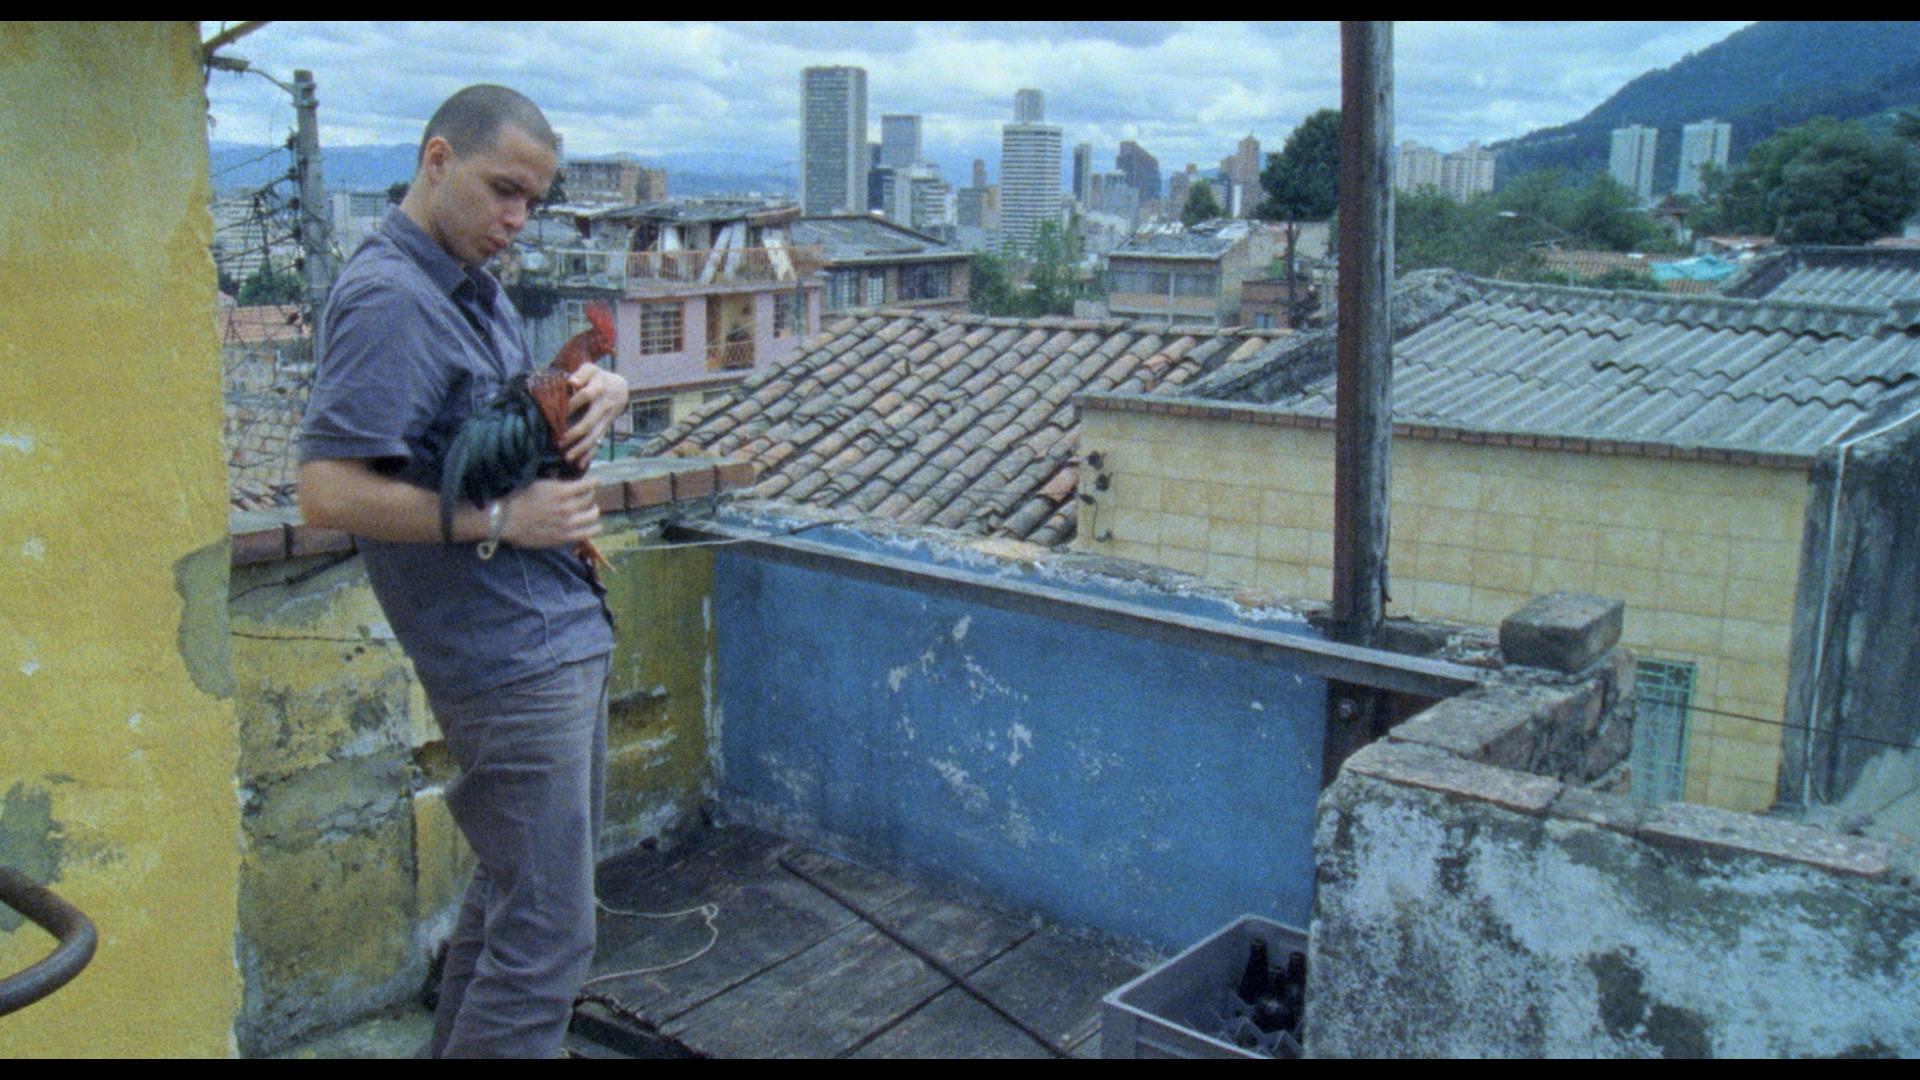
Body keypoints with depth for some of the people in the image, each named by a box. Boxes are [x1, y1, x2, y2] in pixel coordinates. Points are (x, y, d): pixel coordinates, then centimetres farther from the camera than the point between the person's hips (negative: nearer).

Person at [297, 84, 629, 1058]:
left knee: (512, 894, 22)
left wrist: (599, 388, 1)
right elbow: (328, 493, -24)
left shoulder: (474, 286, 14)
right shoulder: (388, 298, -16)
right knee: (546, 940, -4)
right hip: (510, 658, -10)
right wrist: (501, 520, -21)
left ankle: (457, 1045, 37)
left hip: (559, 632, 10)